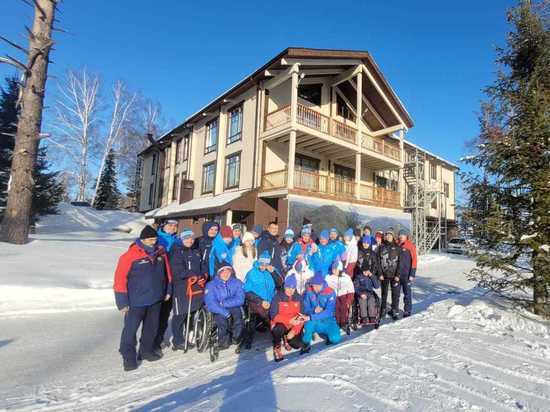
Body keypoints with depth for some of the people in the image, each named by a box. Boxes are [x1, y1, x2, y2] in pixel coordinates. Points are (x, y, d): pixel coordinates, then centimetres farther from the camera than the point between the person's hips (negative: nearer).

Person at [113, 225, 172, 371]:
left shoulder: (161, 252, 0)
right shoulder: (130, 255, -17)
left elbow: (167, 271, 10)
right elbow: (120, 278, -15)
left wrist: (168, 290, 13)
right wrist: (122, 301, -14)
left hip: (156, 299, 5)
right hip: (136, 301, -5)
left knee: (152, 327, 18)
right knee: (131, 329, 4)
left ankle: (147, 350, 37)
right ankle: (128, 357, 22)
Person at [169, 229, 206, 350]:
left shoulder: (196, 253, 19)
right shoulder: (177, 252, -2)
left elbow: (202, 268, 15)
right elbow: (178, 271, -12)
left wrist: (202, 277, -5)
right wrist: (194, 276, -12)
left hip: (197, 287, 6)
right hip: (181, 288, -6)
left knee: (194, 313, 9)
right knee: (180, 315, -1)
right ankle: (178, 341, 12)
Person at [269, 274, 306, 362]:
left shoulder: (298, 298, -3)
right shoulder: (278, 297, -14)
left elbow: (301, 317, -4)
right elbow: (274, 315, -18)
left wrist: (294, 331, -17)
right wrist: (290, 320, -27)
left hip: (294, 327, 3)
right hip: (280, 324, -3)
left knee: (297, 345, -16)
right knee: (279, 329, -35)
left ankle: (286, 338, 20)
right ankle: (276, 348, -4)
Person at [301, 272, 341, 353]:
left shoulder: (330, 293, -15)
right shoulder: (309, 292, -7)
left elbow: (328, 312, -25)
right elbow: (306, 309, -2)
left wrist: (310, 317, -35)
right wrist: (314, 310, -25)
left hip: (328, 321, 0)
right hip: (315, 322, 0)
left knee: (335, 339, -24)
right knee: (309, 323, -33)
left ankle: (329, 335, 11)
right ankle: (306, 344, -10)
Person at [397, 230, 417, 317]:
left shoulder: (410, 246, -6)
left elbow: (414, 260, -8)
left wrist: (412, 274, -12)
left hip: (406, 274, -4)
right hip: (397, 273, 4)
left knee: (407, 292, 5)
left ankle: (407, 310, 17)